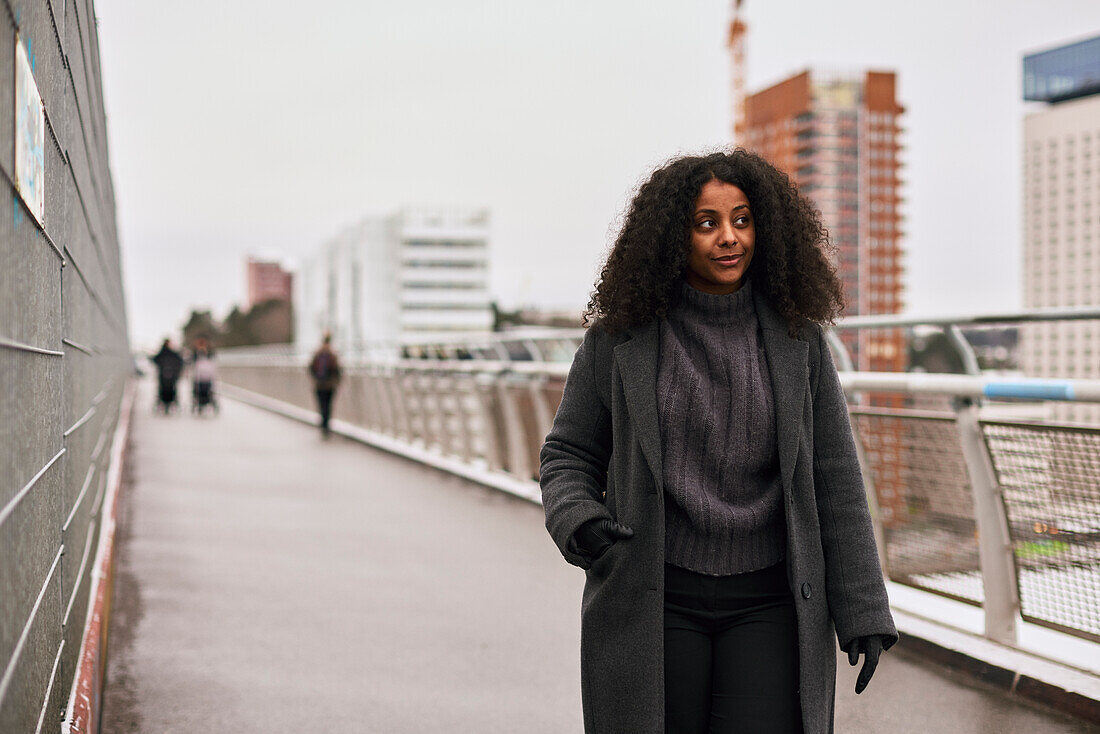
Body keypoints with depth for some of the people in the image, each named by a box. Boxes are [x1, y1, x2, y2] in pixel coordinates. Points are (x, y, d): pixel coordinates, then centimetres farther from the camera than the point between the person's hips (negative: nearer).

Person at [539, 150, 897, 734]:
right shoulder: (620, 337, -1)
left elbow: (833, 480, 2)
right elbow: (567, 455, 7)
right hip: (653, 603, 0)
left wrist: (863, 614, 0)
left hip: (769, 603, 0)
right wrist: (578, 524, -15)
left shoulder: (796, 339, 1)